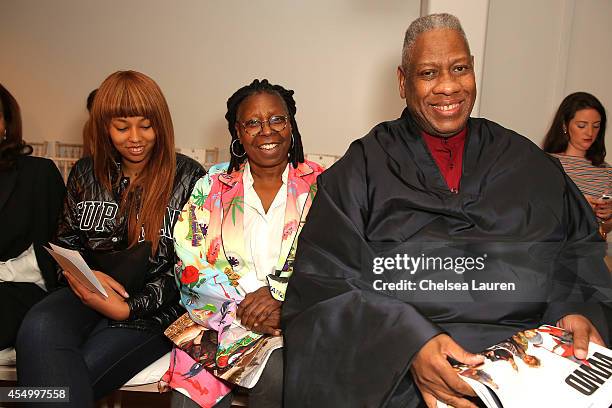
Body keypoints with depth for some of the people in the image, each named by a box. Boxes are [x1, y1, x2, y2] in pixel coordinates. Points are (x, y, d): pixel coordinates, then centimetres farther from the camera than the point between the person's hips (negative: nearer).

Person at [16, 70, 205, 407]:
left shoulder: (188, 177, -2)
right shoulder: (86, 173, 11)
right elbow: (65, 242, 19)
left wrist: (129, 308, -13)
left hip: (153, 307, -4)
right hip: (90, 292, 4)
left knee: (64, 380, -25)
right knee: (37, 331, -30)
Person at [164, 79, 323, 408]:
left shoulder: (319, 186, 5)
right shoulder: (212, 186, 9)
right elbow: (189, 263, 1)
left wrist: (280, 298, -17)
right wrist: (246, 298, -13)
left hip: (295, 317, 0)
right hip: (220, 317, 1)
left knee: (279, 377, -31)